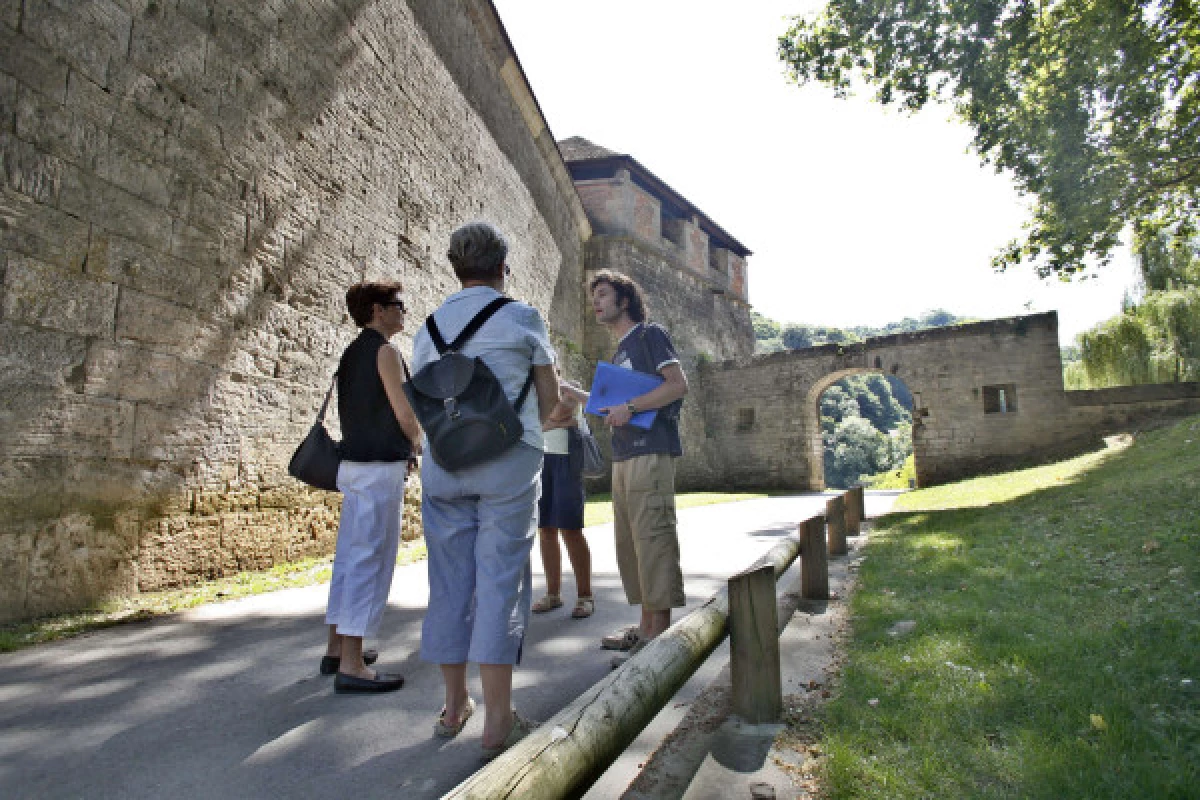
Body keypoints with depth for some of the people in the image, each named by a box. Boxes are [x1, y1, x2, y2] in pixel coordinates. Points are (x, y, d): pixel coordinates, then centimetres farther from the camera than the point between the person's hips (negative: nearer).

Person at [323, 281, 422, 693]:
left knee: (350, 555, 14)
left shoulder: (352, 352, 16)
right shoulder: (384, 350, -11)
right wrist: (417, 446, 5)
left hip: (354, 462, 9)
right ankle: (351, 665, -2)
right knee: (371, 560, -6)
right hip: (380, 466, -9)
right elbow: (405, 415, -15)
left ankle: (337, 648, 24)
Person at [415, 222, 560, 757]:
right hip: (507, 460, -4)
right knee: (500, 581, -1)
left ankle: (454, 705, 25)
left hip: (443, 462, 4)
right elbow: (549, 401, 4)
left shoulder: (429, 326, 11)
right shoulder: (522, 317, 0)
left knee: (450, 581, 11)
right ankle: (497, 721, 4)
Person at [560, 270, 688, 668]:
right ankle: (646, 625, 17)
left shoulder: (650, 334, 0)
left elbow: (679, 384, -11)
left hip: (650, 452, -9)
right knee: (629, 541, 9)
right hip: (624, 456, 9)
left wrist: (630, 407, -17)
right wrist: (565, 388, 26)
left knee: (652, 538, -9)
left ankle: (659, 633, -3)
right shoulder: (620, 351, 24)